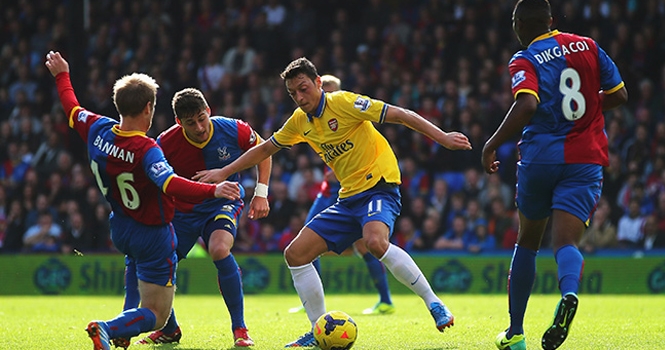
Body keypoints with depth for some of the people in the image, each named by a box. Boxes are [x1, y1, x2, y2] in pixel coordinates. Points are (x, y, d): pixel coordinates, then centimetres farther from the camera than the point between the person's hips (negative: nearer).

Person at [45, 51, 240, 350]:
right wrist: (212, 190, -57)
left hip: (119, 230, 8)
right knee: (155, 315, 0)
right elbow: (170, 184, -47)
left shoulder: (98, 130, -10)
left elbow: (72, 109, 10)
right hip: (153, 237, -8)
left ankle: (128, 324, 35)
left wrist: (62, 76, 28)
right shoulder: (146, 149, -30)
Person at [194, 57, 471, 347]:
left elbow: (402, 115, -14)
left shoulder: (344, 103, -12)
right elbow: (265, 149, 25)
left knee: (376, 242, -37)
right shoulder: (299, 121, 9)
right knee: (295, 254, 0)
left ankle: (434, 304, -25)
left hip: (379, 187, -8)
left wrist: (442, 138, -22)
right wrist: (224, 172, 25)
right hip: (348, 199, 8)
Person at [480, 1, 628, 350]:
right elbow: (619, 95, 11)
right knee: (565, 241, -8)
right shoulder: (587, 46, 8)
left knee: (527, 242, 16)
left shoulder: (524, 61, -5)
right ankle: (569, 293, -43)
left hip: (541, 156, -2)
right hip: (586, 160, 2)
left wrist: (492, 145, -15)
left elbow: (527, 104, -23)